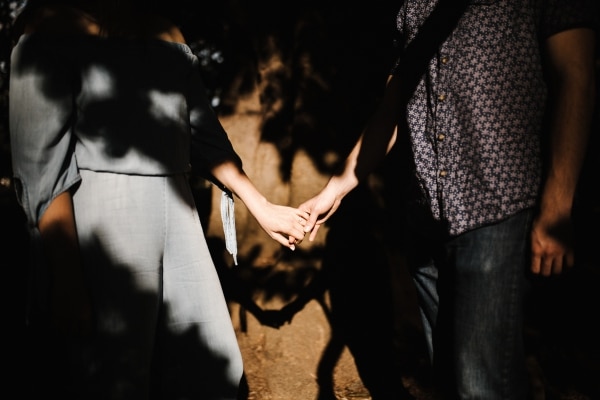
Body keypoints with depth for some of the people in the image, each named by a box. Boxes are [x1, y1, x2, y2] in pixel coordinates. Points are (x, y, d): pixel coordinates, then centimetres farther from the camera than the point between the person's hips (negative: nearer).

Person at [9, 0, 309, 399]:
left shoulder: (168, 33, 14)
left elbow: (207, 137, 18)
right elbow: (41, 165, -12)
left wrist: (261, 207, 16)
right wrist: (66, 279, -18)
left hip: (177, 216, 6)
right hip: (100, 221, -6)